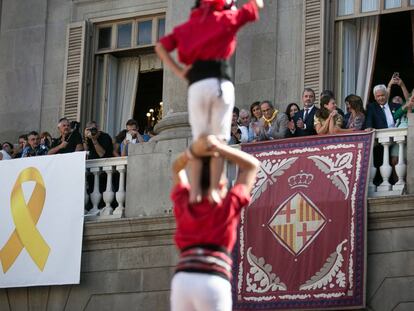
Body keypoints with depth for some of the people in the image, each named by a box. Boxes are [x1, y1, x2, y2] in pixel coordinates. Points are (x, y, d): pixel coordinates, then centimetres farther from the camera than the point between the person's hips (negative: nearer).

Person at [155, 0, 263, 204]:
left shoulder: (187, 26, 21)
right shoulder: (226, 18, 13)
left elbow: (160, 47, 12)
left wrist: (178, 72, 9)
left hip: (196, 86, 2)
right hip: (220, 84, -2)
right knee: (218, 140, -2)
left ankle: (194, 191, -11)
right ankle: (214, 190, -13)